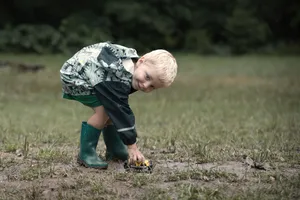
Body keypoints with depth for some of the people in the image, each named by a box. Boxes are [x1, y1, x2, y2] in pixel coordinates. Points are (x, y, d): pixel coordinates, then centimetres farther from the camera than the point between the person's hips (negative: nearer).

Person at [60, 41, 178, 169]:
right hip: (73, 77, -9)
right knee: (103, 109, -22)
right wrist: (132, 146, -29)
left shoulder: (132, 58, -13)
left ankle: (114, 150, 20)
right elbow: (122, 112, -34)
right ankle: (86, 154, -12)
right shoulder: (119, 80, -39)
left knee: (112, 108, 5)